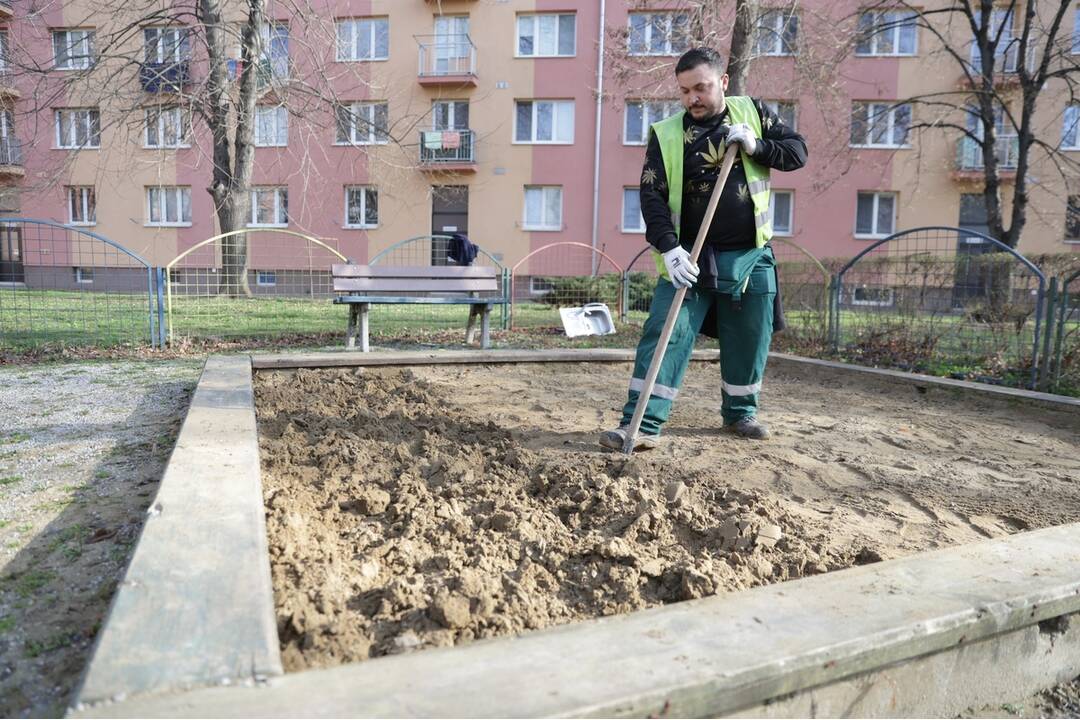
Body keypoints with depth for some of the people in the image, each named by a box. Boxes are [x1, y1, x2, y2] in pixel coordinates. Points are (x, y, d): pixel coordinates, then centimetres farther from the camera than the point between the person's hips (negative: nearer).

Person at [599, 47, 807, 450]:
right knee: (664, 335, -11)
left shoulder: (753, 113, 5)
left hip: (750, 256, 2)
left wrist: (757, 147, -12)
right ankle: (643, 424, -8)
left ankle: (740, 412, 31)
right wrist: (668, 247, -23)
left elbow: (798, 151, 8)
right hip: (689, 255, -2)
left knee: (748, 341, 10)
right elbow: (652, 196, -9)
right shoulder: (665, 134, -2)